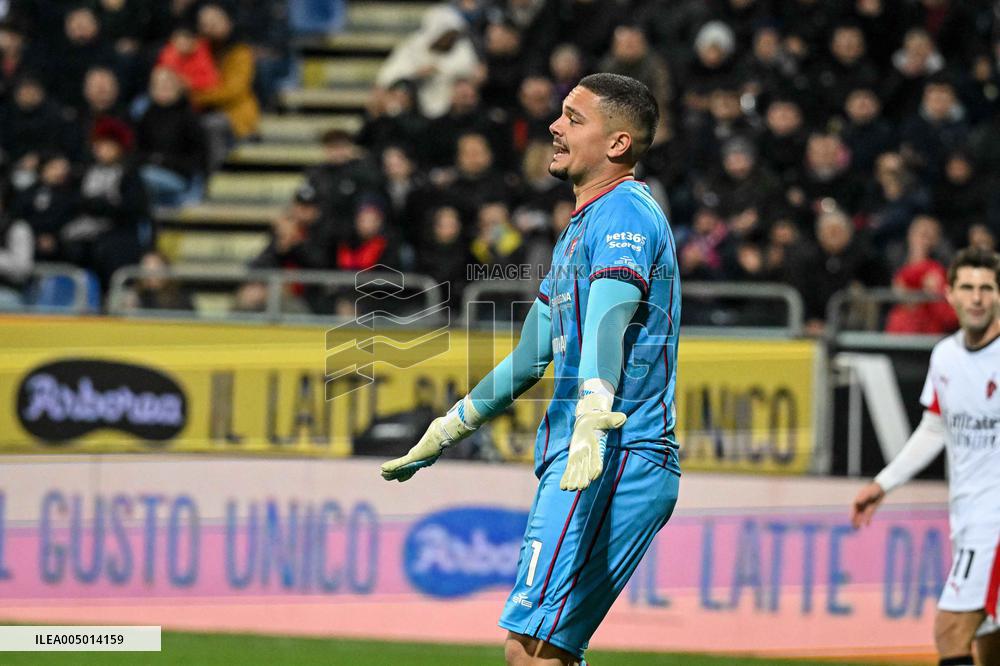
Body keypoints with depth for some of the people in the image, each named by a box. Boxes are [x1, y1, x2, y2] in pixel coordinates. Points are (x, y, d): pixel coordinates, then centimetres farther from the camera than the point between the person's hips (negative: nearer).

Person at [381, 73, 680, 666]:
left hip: (616, 461, -11)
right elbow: (531, 357, 34)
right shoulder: (580, 227, 25)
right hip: (571, 463, 11)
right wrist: (444, 432, 39)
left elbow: (609, 321, -27)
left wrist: (592, 422, -44)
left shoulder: (624, 212, -8)